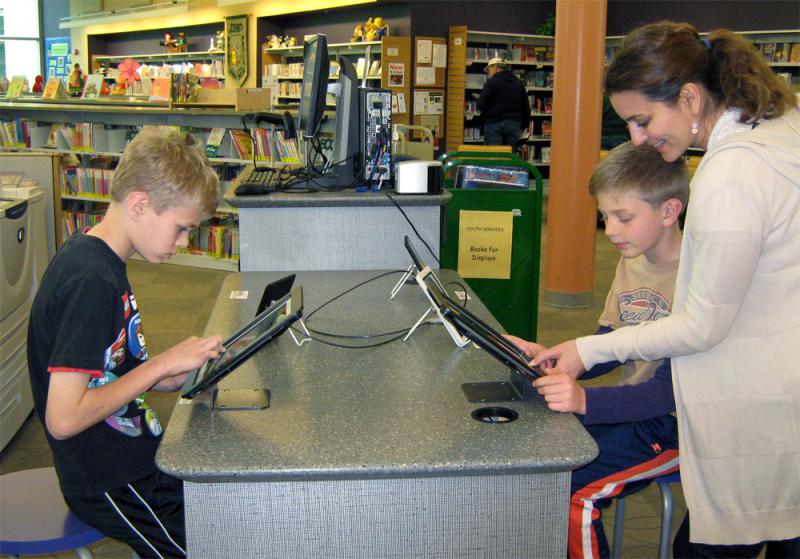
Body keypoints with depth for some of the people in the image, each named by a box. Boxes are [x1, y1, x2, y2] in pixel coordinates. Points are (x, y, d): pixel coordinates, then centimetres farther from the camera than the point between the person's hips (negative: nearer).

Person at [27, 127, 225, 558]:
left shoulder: (96, 257, 5)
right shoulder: (91, 281, -25)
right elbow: (63, 418, -28)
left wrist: (180, 375, -2)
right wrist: (162, 363, -21)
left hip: (136, 454, 9)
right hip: (111, 486, -9)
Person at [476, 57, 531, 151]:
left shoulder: (492, 82, -6)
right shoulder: (518, 83, 14)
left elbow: (481, 105, -11)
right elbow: (526, 108, 14)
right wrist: (523, 127, 19)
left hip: (494, 123, -5)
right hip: (514, 124, 5)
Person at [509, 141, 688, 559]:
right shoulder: (632, 261, 6)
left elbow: (670, 390, -26)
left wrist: (586, 401, -40)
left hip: (677, 423, -8)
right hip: (633, 406, 8)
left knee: (568, 486, -23)